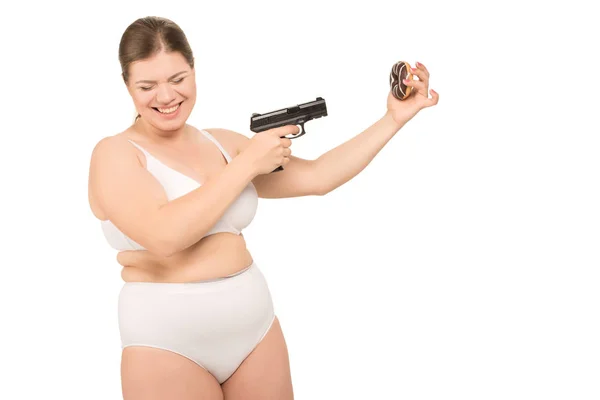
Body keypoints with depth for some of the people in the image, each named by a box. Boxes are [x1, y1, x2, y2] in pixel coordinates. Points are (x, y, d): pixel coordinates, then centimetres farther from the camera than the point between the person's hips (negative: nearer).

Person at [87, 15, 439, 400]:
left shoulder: (223, 144, 8)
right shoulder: (115, 153, -7)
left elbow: (318, 178, 7)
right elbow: (164, 235, -23)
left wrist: (395, 118, 4)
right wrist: (247, 164, -16)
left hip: (256, 327, 5)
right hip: (167, 342, -5)